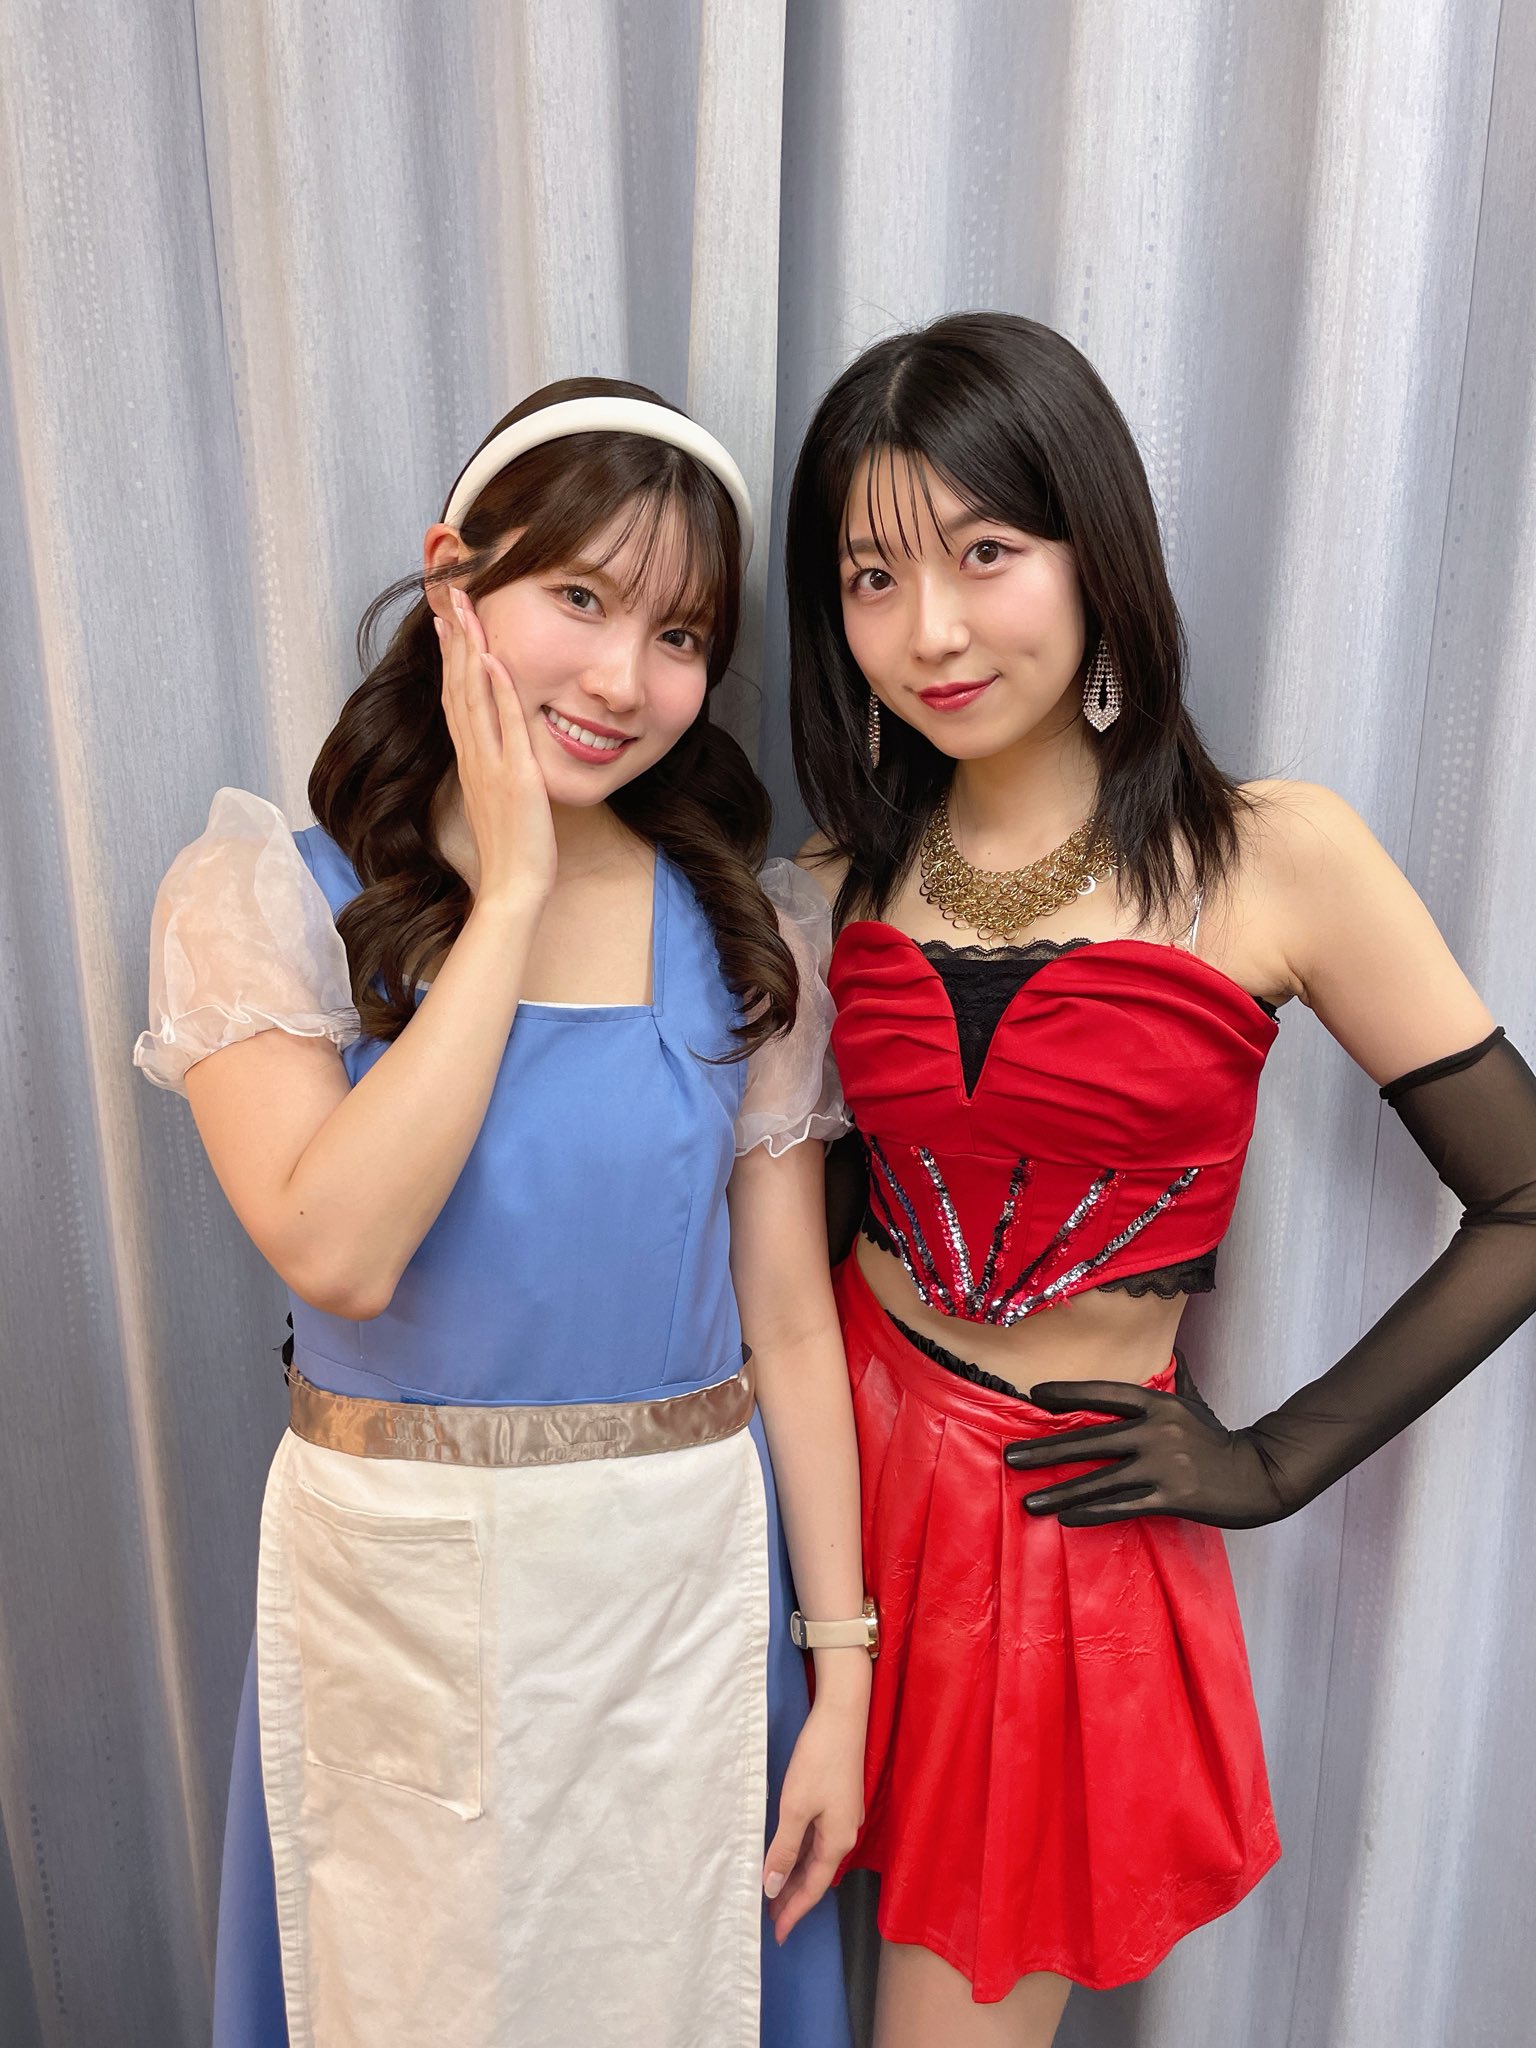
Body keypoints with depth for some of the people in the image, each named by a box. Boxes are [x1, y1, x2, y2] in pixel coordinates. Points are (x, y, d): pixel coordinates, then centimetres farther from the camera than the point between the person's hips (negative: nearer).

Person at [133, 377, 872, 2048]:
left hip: (690, 1580, 2)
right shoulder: (269, 895, -8)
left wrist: (842, 1671, 1)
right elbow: (337, 1249, -24)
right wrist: (518, 888, -20)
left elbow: (789, 1323, -2)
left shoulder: (747, 933, -3)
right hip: (397, 1584, -1)